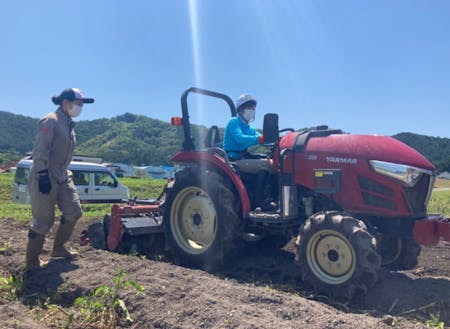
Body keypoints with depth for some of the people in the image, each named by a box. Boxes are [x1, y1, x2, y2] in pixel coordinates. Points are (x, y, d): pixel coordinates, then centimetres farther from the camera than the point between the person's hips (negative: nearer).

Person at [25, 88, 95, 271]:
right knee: (43, 221, -3)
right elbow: (40, 151, -20)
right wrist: (43, 175, -24)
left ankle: (58, 248, 26)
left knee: (74, 212, 9)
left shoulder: (69, 124, 14)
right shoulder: (51, 121, -14)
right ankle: (32, 262, 13)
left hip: (62, 177, 9)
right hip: (45, 178, -9)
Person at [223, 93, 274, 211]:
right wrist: (259, 139, -37)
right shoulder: (234, 122, -4)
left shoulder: (249, 128, 22)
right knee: (265, 164, -25)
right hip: (234, 160, -8)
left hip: (246, 158, 9)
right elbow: (240, 138, -24)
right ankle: (258, 199, -22)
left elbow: (260, 138, 10)